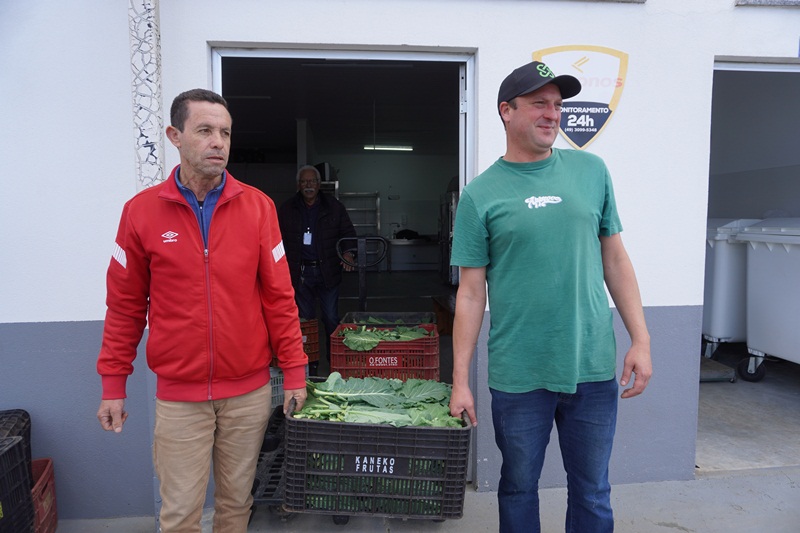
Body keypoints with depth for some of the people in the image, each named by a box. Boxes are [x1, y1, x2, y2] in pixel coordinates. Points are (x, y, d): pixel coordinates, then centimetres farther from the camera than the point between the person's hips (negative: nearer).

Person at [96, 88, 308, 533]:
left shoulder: (257, 206, -3)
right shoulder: (141, 211, -3)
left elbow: (278, 295, -1)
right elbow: (125, 305, 3)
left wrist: (295, 373, -2)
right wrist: (113, 384, 5)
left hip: (250, 390, 1)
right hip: (178, 395, 0)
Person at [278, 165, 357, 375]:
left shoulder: (334, 207, 2)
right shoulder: (287, 209, 5)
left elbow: (348, 232, 7)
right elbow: (279, 241, 9)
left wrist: (348, 251, -13)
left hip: (327, 271, -1)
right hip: (301, 272, 1)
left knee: (331, 319, 4)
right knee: (306, 320, 10)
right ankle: (309, 364, 21)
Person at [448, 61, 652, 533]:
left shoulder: (591, 171, 4)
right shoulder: (480, 195, -4)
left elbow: (614, 257, 9)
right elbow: (471, 292, -3)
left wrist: (641, 339, 2)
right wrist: (460, 381, -4)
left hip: (594, 369, 2)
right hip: (518, 375, -2)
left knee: (593, 494, 16)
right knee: (519, 489, 16)